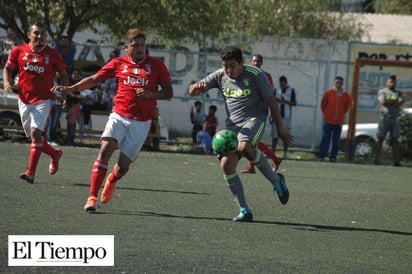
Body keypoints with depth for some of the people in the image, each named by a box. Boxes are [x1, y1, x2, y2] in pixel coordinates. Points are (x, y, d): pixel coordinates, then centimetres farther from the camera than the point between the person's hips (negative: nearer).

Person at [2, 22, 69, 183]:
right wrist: (7, 82, -4)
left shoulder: (53, 55, -2)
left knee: (35, 132, -19)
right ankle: (55, 154, 38)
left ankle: (31, 172, -19)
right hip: (24, 100, 4)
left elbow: (63, 75, 8)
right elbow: (8, 68, 15)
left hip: (43, 100, -4)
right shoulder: (18, 51, 2)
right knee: (33, 137, 10)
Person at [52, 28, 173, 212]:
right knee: (105, 150, -23)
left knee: (123, 165, -1)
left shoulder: (156, 65, 3)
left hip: (141, 123, 0)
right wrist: (71, 88, -4)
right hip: (119, 116, 0)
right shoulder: (118, 64, 5)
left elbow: (168, 92, 5)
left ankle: (111, 181, 38)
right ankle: (92, 197, -20)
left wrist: (150, 94, -14)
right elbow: (94, 79, 8)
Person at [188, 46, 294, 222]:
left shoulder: (255, 75, -10)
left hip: (255, 118, -5)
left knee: (244, 147, -35)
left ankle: (276, 180, -13)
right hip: (233, 123, 5)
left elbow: (271, 101, -5)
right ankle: (244, 211, -3)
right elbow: (192, 91, 3)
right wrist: (196, 87, -23)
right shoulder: (219, 76, 3)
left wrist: (280, 129, -4)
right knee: (226, 164, -11)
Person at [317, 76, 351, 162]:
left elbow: (347, 105, 18)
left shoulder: (345, 95, 2)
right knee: (325, 139, -6)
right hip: (328, 120, -2)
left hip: (339, 122, 2)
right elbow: (323, 104, 9)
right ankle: (321, 156, -4)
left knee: (336, 141, 3)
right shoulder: (329, 93, -2)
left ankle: (333, 157, 10)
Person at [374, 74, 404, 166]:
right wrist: (394, 101, -4)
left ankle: (396, 160, -2)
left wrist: (388, 101, -6)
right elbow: (382, 101, -9)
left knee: (395, 140, 0)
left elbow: (400, 103, -1)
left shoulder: (399, 93, 16)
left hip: (395, 118, 2)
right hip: (384, 117, -2)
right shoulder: (382, 91, 9)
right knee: (380, 139, -2)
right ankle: (376, 159, -2)